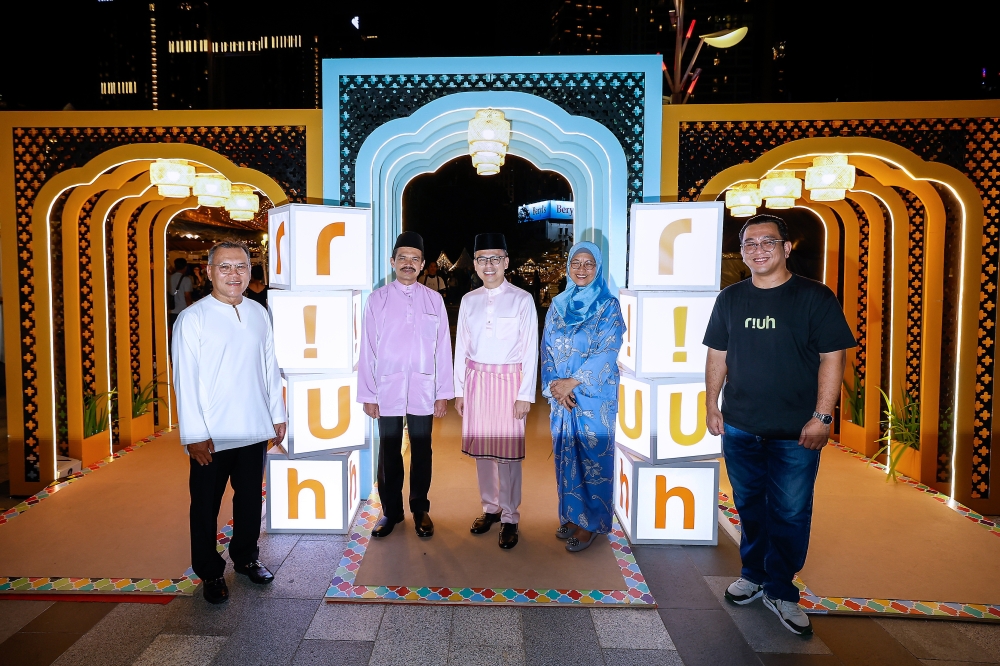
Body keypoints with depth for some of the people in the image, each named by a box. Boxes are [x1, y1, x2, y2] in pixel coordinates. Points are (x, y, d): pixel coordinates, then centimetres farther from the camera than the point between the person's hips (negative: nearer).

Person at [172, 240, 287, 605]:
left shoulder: (259, 314, 4)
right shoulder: (192, 318, -9)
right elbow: (185, 380, -10)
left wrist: (278, 415, 10)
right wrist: (194, 436, -12)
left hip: (255, 431, 4)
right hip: (213, 436, -4)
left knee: (250, 498, 18)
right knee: (206, 505, 12)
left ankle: (246, 557, 39)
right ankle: (210, 572, 31)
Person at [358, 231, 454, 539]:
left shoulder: (434, 300, 4)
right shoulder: (377, 299, 2)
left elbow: (443, 348, 3)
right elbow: (368, 349, 1)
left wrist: (444, 393, 1)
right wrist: (367, 394, -2)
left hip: (423, 390, 1)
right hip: (388, 389, 0)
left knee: (421, 451, 10)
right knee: (389, 452, 10)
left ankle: (420, 509, 27)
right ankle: (391, 511, 26)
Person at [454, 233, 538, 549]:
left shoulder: (522, 300, -4)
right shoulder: (469, 300, 7)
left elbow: (530, 349, -4)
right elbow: (461, 347, 9)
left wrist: (525, 394, -7)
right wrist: (459, 390, 7)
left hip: (508, 381, -4)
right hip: (476, 380, 4)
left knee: (508, 450, 0)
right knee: (481, 446, 11)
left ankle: (510, 517, 15)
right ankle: (490, 508, 28)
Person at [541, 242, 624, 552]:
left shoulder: (608, 306, -4)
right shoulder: (558, 305, 9)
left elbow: (607, 352, -12)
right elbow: (547, 349, 6)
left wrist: (573, 382, -15)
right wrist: (554, 385, -8)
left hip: (594, 395, -4)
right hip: (560, 394, 4)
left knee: (593, 456, 1)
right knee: (565, 454, 11)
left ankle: (591, 523, 14)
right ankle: (570, 515, 26)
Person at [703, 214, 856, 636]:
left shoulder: (814, 297, -5)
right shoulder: (730, 299, 6)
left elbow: (833, 358, -6)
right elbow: (717, 356, 10)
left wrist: (821, 416, -11)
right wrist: (712, 405, 6)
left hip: (795, 433, -3)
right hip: (739, 428, 3)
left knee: (790, 514, 5)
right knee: (750, 507, 15)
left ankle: (779, 590, 22)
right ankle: (755, 574, 34)